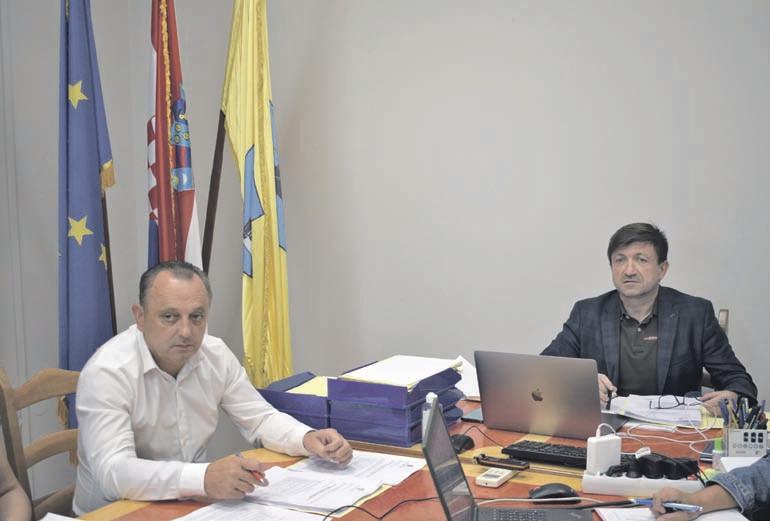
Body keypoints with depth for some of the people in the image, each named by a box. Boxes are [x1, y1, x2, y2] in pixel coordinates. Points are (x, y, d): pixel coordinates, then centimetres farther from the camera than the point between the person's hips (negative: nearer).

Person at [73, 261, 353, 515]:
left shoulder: (216, 355, -3)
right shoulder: (106, 373, -21)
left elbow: (260, 418, 8)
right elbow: (112, 472, -31)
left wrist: (308, 439, -13)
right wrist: (203, 478, -44)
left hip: (189, 506, 5)